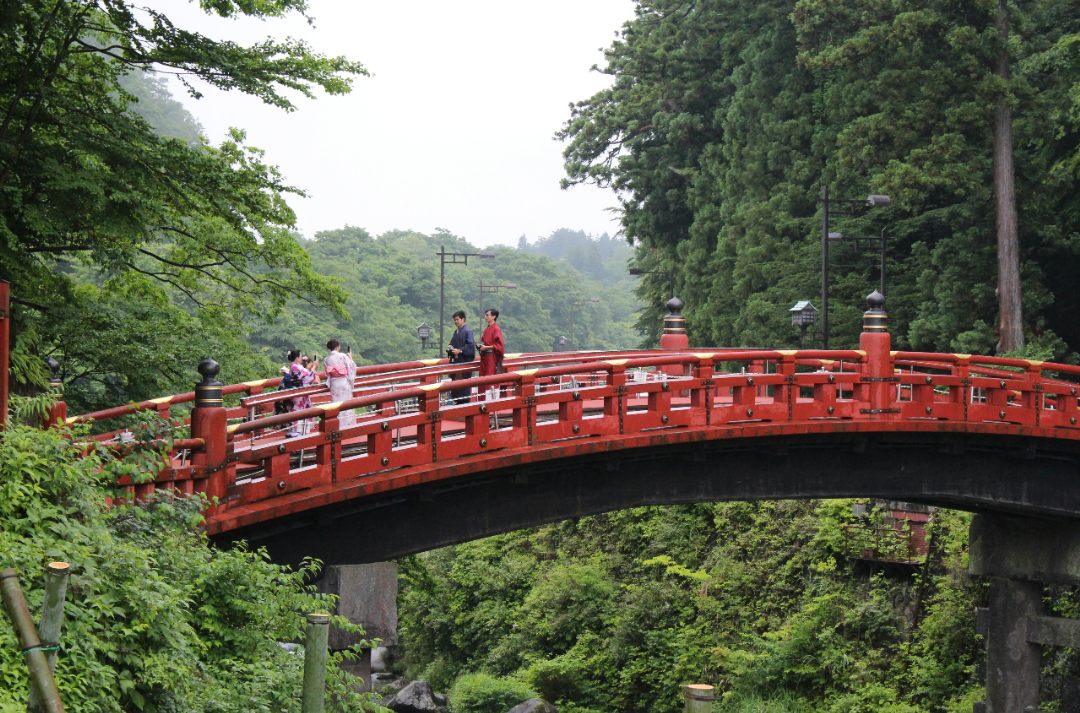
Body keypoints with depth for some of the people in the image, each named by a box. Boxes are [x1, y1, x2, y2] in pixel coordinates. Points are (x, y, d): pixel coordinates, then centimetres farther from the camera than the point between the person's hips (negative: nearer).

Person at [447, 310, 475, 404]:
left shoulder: (468, 331, -9)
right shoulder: (456, 332, 15)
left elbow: (470, 346, -16)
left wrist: (460, 351, -19)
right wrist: (450, 348, 3)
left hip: (465, 361, -8)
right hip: (456, 361, 8)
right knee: (455, 382, 7)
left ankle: (464, 402, -1)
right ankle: (457, 401, 13)